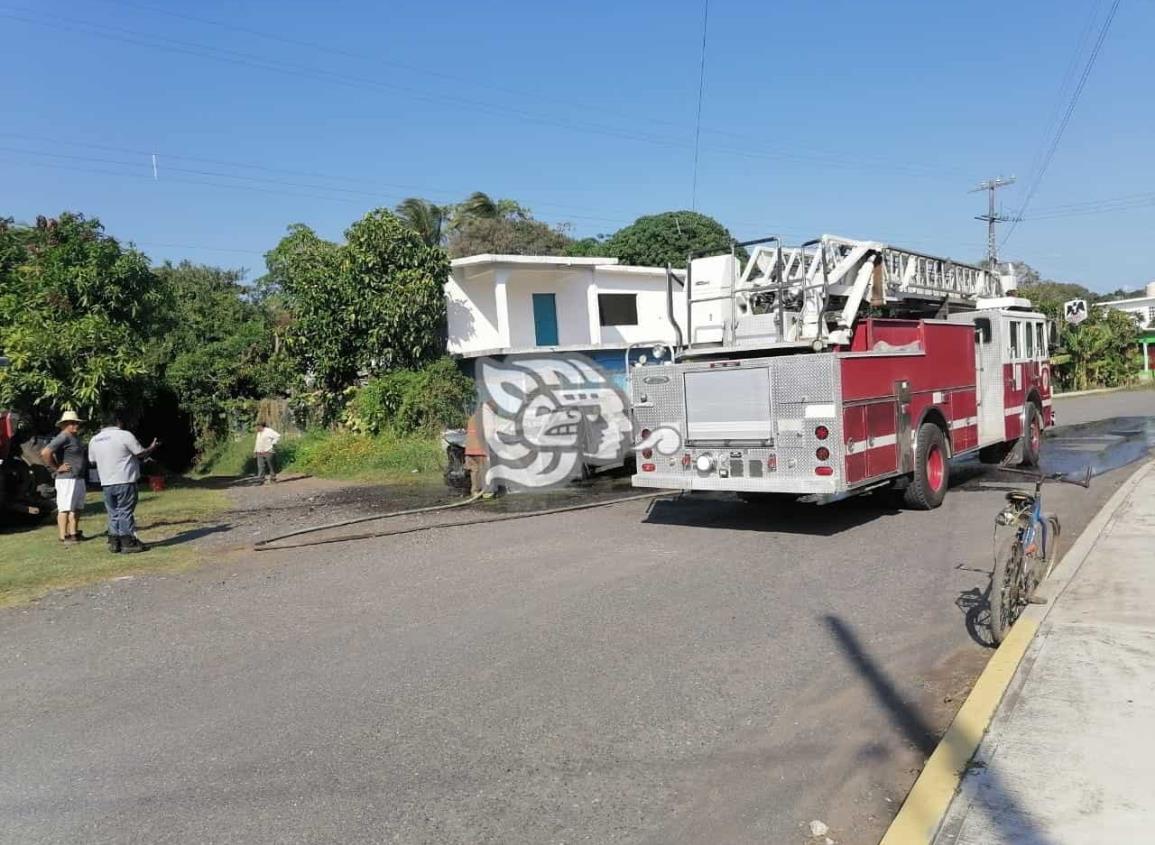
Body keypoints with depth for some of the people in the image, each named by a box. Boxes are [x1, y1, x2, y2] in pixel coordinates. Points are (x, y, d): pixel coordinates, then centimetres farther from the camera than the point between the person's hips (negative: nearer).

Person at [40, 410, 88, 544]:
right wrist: (57, 468, -15)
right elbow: (45, 453, -24)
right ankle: (63, 537, -3)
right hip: (67, 479, -10)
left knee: (77, 508, 14)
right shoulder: (63, 438, -14)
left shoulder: (75, 437, 15)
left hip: (79, 478, 10)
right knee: (65, 509, -5)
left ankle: (74, 533, 22)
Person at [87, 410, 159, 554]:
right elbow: (141, 454, -4)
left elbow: (93, 461, 17)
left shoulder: (94, 440, 9)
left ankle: (114, 542, 15)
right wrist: (152, 447, 15)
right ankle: (128, 542, 1)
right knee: (126, 512, -1)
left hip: (106, 483, 5)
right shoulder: (125, 435, -9)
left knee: (113, 513, 13)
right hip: (125, 481, -5)